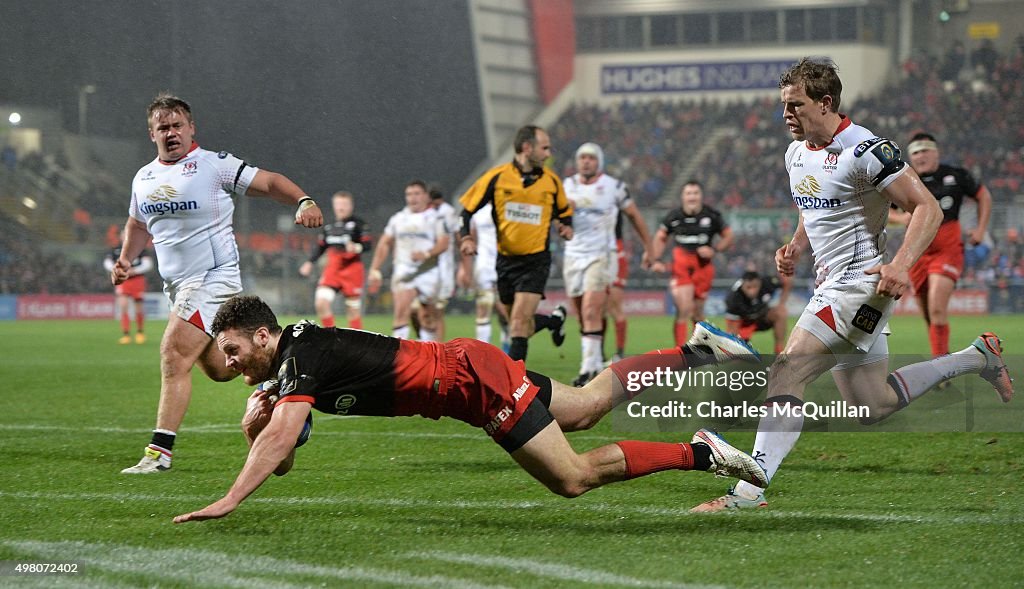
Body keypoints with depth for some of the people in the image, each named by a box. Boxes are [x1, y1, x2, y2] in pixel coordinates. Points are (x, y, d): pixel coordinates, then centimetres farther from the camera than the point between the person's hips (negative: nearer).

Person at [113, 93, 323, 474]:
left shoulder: (213, 165, -7)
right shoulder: (143, 178, 13)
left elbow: (268, 182, -8)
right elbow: (138, 223, 29)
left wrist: (303, 201, -25)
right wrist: (126, 259, 13)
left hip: (214, 276, -7)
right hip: (177, 283, 7)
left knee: (175, 354, -20)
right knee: (218, 368, 12)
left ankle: (160, 451, -20)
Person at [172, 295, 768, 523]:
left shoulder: (302, 357, -21)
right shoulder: (291, 365, 6)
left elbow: (279, 441, -36)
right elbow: (283, 461, 12)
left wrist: (228, 502, -40)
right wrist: (255, 421, -7)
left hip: (474, 376, -9)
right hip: (464, 364, 9)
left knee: (573, 478, -11)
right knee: (588, 406, 24)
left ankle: (700, 452, -5)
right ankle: (698, 352, 33)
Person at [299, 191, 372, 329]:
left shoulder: (358, 224, -2)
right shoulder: (329, 227, 12)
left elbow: (368, 244, -11)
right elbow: (321, 247, 22)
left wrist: (357, 247, -31)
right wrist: (310, 263, 11)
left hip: (352, 270, -4)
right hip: (332, 270, 4)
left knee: (353, 310, 0)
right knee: (321, 303, -13)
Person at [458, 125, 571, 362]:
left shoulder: (551, 181, 1)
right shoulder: (496, 177, -5)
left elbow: (564, 211, 18)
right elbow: (467, 209, 2)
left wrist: (566, 227, -4)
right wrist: (465, 238, -14)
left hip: (536, 260, -1)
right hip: (506, 260, 1)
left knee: (520, 321, -16)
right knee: (521, 323, 10)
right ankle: (555, 319, 43)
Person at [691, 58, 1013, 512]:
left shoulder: (865, 150, -17)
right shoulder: (796, 154, 10)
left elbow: (928, 208, -17)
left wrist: (901, 265, -30)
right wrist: (795, 248, 8)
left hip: (859, 284, -10)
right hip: (831, 285, 10)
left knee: (786, 372, -20)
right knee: (872, 407, 15)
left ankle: (749, 492, -21)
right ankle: (977, 357, 32)